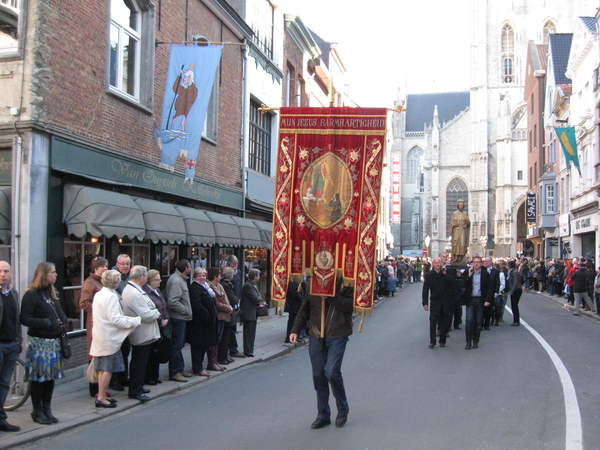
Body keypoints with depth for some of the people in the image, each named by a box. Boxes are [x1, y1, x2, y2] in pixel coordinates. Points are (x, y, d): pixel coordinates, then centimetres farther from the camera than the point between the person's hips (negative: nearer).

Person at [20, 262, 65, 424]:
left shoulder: (53, 293, 15)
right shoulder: (31, 294, -9)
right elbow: (25, 318, -15)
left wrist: (63, 320, 4)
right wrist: (46, 323, -22)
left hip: (54, 341, 7)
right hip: (39, 342, -7)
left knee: (51, 376, 10)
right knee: (39, 378, 0)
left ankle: (47, 410, 19)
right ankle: (37, 412, 12)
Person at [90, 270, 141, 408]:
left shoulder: (98, 294, 11)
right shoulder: (111, 296, -17)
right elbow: (115, 319, -22)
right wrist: (136, 320, -15)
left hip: (100, 337, 9)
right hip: (109, 338, -9)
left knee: (102, 368, 15)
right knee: (108, 369, -2)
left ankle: (101, 396, 22)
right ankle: (101, 398, 2)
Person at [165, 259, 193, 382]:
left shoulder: (180, 279, 13)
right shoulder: (176, 281, -19)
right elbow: (173, 302, -26)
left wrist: (187, 311, 13)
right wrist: (186, 310, -17)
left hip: (181, 318, 11)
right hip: (177, 318, -11)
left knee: (179, 344, 17)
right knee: (176, 346, -3)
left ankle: (180, 369, 27)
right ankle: (174, 372, 3)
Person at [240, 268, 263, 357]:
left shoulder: (254, 285, 16)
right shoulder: (248, 286, -18)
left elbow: (258, 298, 15)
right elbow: (256, 299, -22)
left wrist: (258, 301, -6)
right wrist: (260, 299, -3)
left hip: (253, 313, 10)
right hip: (248, 314, -10)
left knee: (251, 334, 14)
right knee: (248, 333, -3)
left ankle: (250, 351, 21)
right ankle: (248, 352, 3)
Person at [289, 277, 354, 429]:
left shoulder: (344, 282, -4)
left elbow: (351, 305, -15)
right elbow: (304, 309, 12)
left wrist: (332, 296, -22)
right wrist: (295, 330, 4)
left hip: (337, 336, -4)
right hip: (316, 336, 4)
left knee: (332, 372, -13)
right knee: (318, 376, 6)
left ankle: (343, 409, 12)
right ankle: (323, 415, 20)